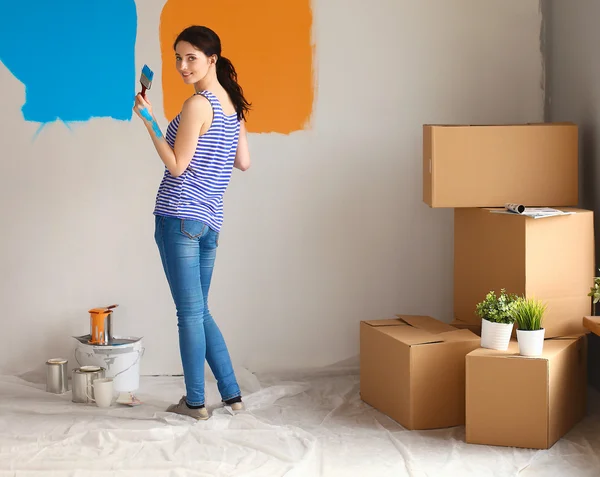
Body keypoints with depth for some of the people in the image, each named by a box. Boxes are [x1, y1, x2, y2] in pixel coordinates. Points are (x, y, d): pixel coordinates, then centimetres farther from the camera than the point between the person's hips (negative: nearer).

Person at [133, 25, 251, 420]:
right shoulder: (233, 103, 11)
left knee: (190, 312, 0)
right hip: (210, 221, 8)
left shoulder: (197, 105, -13)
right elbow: (243, 163, 16)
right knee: (199, 310, 17)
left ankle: (195, 402, 8)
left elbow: (177, 166, -13)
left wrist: (149, 121, -13)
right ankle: (232, 394, 18)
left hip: (180, 217, -8)